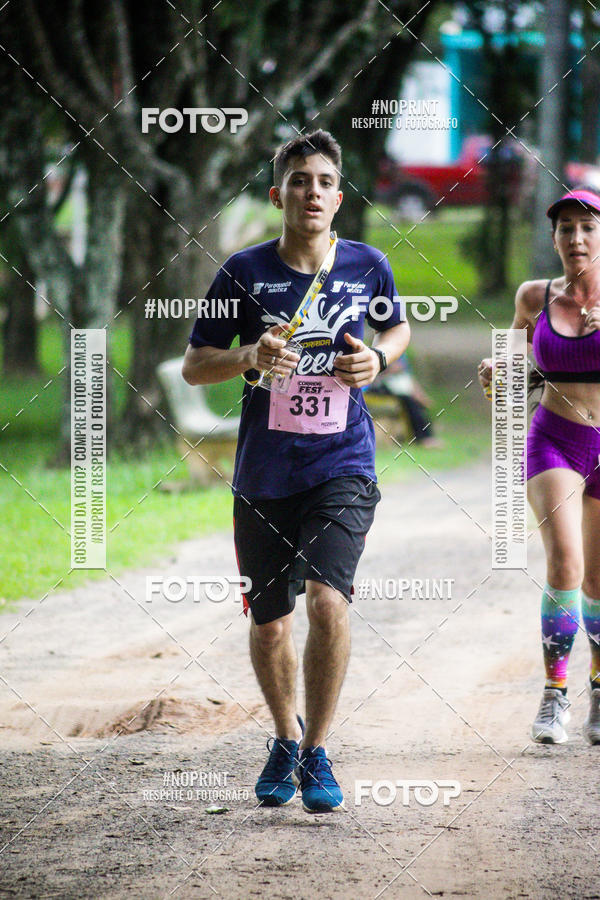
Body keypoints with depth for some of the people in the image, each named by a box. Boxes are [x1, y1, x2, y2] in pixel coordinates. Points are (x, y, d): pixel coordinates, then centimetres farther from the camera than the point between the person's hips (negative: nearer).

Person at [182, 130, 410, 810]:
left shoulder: (368, 266, 0)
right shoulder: (244, 272, -4)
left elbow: (396, 327, 21)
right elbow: (193, 366, 2)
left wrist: (376, 358, -2)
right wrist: (248, 357, -18)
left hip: (343, 466, -1)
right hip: (264, 474, 1)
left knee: (327, 599, -21)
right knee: (269, 622, 9)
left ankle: (318, 751, -7)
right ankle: (285, 737, 37)